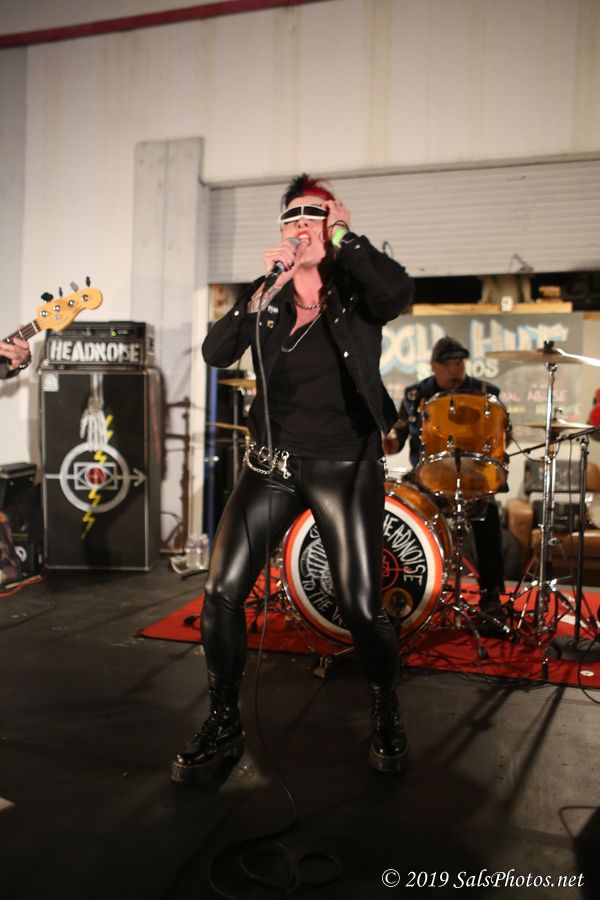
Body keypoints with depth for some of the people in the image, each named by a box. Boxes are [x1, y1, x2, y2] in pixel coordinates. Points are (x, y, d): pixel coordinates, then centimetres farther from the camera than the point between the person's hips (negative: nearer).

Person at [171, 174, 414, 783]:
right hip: (273, 462, 3)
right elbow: (215, 353, -6)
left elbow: (398, 294, -23)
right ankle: (223, 724, 18)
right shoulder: (265, 293, 8)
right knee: (221, 592, -5)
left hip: (346, 466, -2)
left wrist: (347, 236, -14)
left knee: (362, 607, -4)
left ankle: (386, 718, 27)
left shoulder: (356, 288, 1)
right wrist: (265, 291, -14)